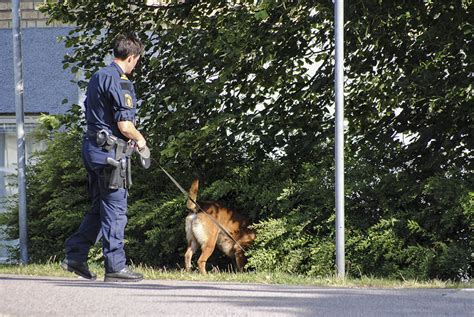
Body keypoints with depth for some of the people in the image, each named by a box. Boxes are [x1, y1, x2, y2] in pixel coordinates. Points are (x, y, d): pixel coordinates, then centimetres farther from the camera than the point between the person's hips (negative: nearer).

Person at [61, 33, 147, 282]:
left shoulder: (97, 77, 15)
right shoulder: (119, 82, -15)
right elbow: (124, 125, -19)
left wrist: (130, 139, 20)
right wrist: (140, 139, 1)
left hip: (92, 147, 9)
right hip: (111, 151, -9)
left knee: (100, 208, 16)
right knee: (115, 210, -3)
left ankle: (75, 256, 14)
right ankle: (115, 267, 0)